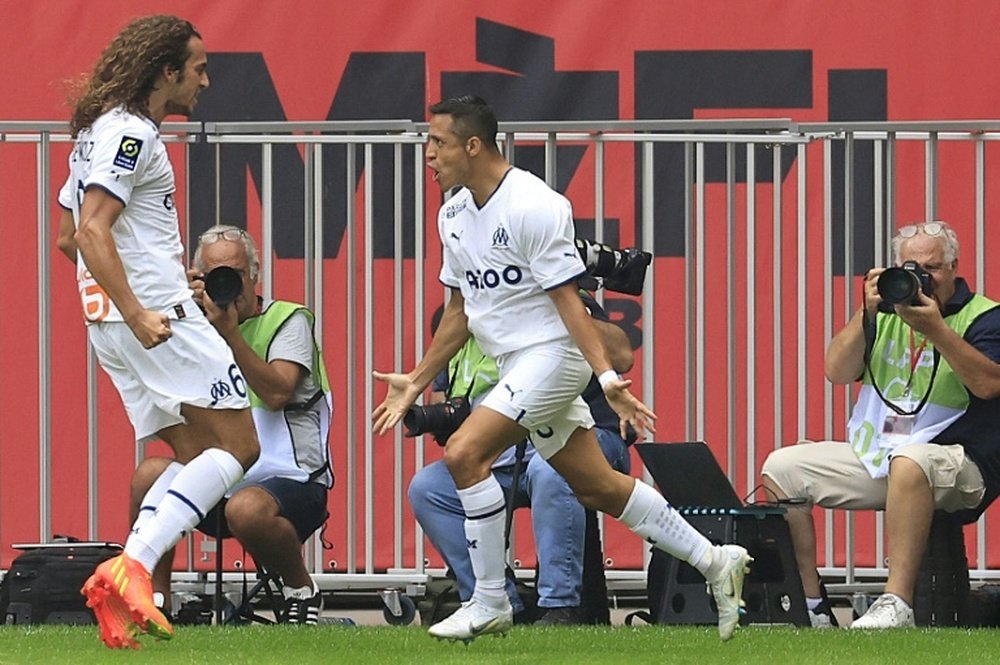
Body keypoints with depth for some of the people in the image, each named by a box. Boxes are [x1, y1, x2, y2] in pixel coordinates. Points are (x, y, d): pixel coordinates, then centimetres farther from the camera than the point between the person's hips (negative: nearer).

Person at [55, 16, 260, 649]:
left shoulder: (99, 132, 19)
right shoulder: (131, 133, -11)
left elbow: (69, 237, 26)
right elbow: (91, 230, -22)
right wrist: (136, 313, -27)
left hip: (112, 322, 10)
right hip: (160, 318, -10)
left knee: (195, 457, 11)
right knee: (238, 447, -7)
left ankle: (122, 593, -4)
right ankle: (133, 568, -20)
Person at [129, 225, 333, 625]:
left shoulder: (287, 320, 0)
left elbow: (277, 393, -18)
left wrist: (230, 332, -23)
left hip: (290, 479, -5)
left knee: (247, 508, -38)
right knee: (151, 473, -22)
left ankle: (301, 590, -8)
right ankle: (153, 603, -14)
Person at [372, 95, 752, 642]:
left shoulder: (533, 206, -16)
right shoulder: (454, 214, 10)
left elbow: (566, 298, -18)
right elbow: (461, 310, 20)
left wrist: (606, 376, -23)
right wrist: (417, 382, 22)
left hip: (551, 354, -9)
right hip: (517, 365, 9)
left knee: (464, 453, -20)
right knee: (598, 488, 10)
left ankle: (489, 602, -11)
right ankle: (714, 562, 20)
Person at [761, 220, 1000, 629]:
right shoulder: (888, 312, 15)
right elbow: (838, 372, 5)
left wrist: (935, 329, -23)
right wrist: (867, 314, -8)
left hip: (953, 461, -7)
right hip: (872, 458, 7)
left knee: (910, 463, -41)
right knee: (781, 468, -5)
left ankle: (897, 603, -44)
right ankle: (809, 606, -9)